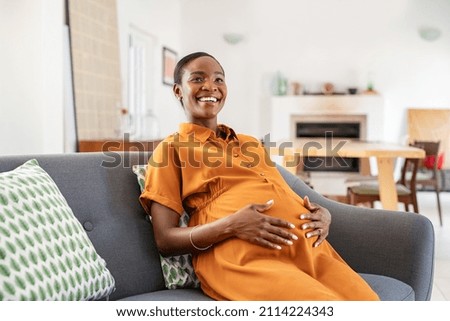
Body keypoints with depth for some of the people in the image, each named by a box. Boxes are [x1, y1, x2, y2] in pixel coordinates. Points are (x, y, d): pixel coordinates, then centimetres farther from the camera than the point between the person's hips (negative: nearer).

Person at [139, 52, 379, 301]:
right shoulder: (171, 149, 11)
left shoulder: (251, 143, 29)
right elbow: (165, 240, 3)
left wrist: (322, 215, 4)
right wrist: (230, 225, -14)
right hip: (242, 257, -5)